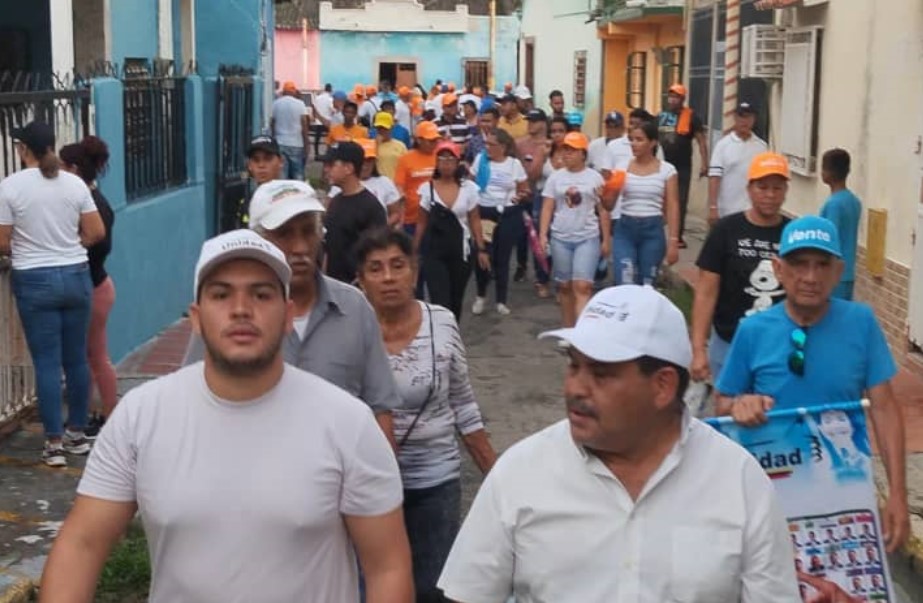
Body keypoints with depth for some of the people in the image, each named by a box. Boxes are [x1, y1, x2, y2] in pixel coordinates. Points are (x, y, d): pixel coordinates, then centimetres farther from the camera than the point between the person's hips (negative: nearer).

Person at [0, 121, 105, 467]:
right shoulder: (74, 183, 1)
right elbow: (97, 233, 1)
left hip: (34, 282, -3)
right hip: (76, 276, 3)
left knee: (47, 362, 1)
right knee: (77, 358, 12)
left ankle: (54, 443, 3)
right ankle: (77, 433, 23)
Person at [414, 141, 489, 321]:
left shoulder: (469, 188, -2)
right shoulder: (427, 188, -3)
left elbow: (475, 221, 5)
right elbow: (422, 223, 4)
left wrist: (481, 249, 1)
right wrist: (414, 251, 5)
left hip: (461, 250, 2)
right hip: (434, 252, -2)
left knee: (456, 300, 14)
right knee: (440, 301, -12)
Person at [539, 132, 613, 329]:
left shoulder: (594, 177, 1)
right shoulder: (556, 177, 6)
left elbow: (603, 211, 4)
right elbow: (547, 208, 5)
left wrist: (606, 240, 3)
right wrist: (543, 235, -4)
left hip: (588, 238, -2)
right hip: (560, 238, 3)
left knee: (582, 286, -13)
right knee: (565, 286, 9)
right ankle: (568, 330, 20)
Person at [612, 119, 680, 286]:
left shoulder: (667, 170, -1)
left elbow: (672, 207, -1)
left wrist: (674, 241, -6)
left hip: (652, 229, -1)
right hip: (625, 228, 1)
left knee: (647, 285, 8)